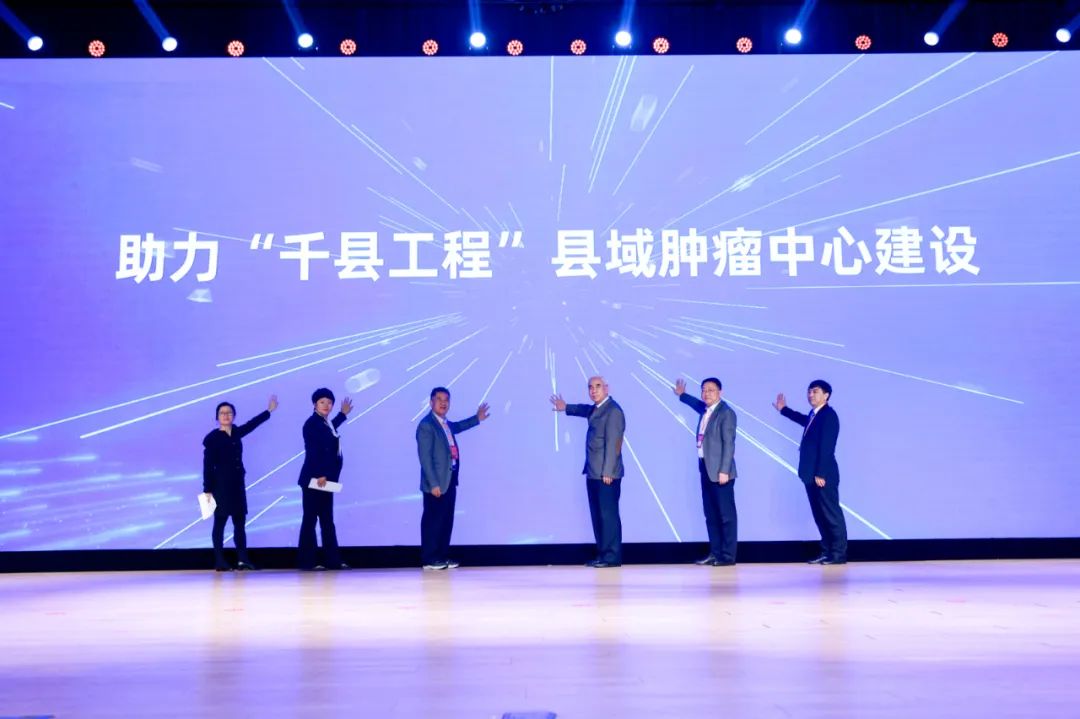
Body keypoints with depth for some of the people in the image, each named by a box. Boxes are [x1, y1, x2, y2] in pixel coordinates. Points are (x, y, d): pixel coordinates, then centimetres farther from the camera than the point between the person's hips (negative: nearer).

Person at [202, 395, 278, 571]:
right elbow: (208, 466, -11)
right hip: (221, 485, -7)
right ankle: (219, 562, 1)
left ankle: (242, 559, 10)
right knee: (220, 522, -2)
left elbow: (251, 424, 26)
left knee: (240, 522, 7)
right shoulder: (212, 438, -9)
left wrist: (269, 410, 35)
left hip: (237, 485, 7)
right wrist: (207, 490, -15)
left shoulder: (236, 433, 7)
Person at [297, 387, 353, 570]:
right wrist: (319, 475, -26)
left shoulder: (325, 422, 15)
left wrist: (343, 414, 44)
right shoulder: (312, 423, -12)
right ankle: (306, 561, 1)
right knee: (310, 519, -4)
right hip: (314, 479, -9)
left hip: (325, 478, 9)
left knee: (327, 521, 11)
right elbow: (312, 452, -20)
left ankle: (333, 560, 15)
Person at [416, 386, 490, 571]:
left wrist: (477, 419, 38)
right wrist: (433, 484, -21)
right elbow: (425, 457, -18)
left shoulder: (445, 423, 12)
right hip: (436, 482, -9)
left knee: (447, 520, 13)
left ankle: (442, 556, 22)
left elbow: (456, 427, 39)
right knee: (432, 520, -2)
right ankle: (429, 559, 6)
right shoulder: (426, 425, -14)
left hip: (449, 480, 9)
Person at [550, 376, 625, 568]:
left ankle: (612, 556, -2)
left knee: (608, 514, -6)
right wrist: (567, 408, 41)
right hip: (594, 473, 9)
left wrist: (608, 472, -21)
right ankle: (603, 553, 18)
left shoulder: (613, 411, -13)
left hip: (606, 474, -9)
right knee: (597, 515, 12)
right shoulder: (596, 409, 15)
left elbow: (613, 443, -18)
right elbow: (587, 410, 42)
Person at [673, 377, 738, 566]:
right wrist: (682, 395, 49)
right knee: (711, 515, 12)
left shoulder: (726, 413, -11)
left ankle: (728, 555, 2)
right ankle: (715, 553, 19)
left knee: (726, 514, -2)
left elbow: (729, 444, -16)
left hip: (720, 471, -9)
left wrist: (724, 471, -20)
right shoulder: (705, 410, 12)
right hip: (706, 469, 9)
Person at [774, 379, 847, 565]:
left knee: (831, 514, -3)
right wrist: (784, 409, 44)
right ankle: (827, 552, 17)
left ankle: (839, 554, 2)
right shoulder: (814, 416, 14)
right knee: (819, 515, 11)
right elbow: (805, 421, 40)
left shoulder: (828, 415, -13)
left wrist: (820, 473, -22)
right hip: (812, 474, 9)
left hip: (823, 474, -9)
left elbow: (826, 447, -19)